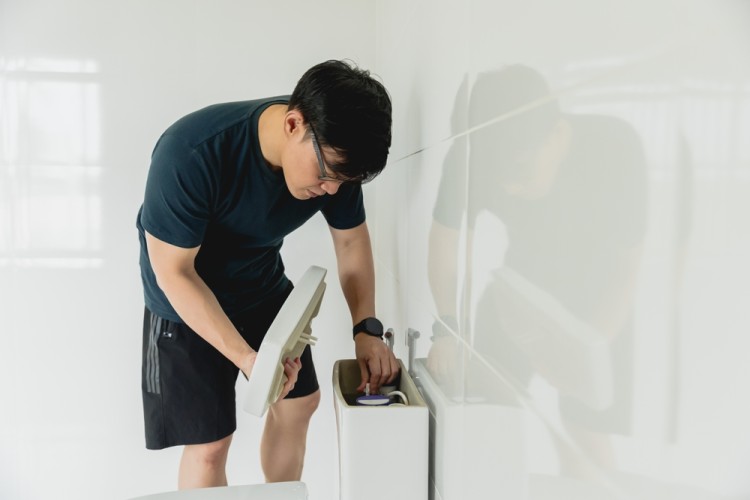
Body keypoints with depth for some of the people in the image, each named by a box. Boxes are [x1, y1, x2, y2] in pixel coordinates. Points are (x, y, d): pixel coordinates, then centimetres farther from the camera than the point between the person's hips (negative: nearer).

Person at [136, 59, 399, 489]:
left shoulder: (333, 154, -19)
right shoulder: (191, 154, -35)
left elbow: (352, 241, -4)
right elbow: (173, 272, -27)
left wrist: (367, 329, -15)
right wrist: (246, 357, -34)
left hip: (265, 285, 5)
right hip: (189, 301, -5)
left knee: (300, 402, 13)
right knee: (209, 445, -3)